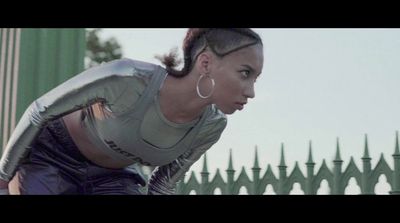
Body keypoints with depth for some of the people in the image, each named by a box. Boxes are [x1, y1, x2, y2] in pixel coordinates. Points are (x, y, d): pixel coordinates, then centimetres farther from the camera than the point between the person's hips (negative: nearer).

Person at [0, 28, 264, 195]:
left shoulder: (210, 126, -20)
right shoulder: (126, 77, -38)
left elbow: (163, 185, -1)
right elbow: (40, 110, -21)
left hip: (111, 176, 4)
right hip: (49, 156, -4)